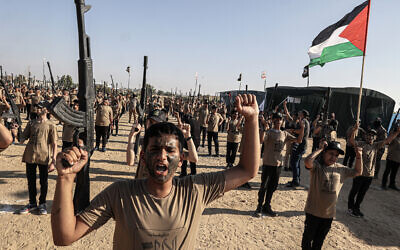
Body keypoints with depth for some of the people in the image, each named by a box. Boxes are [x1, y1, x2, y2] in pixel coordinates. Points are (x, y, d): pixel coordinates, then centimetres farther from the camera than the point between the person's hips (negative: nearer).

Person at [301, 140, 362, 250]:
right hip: (313, 211, -5)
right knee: (308, 237, 13)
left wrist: (358, 157, 1)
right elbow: (307, 162, -38)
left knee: (320, 239, 23)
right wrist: (320, 149, -28)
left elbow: (357, 172, 15)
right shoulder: (317, 166, -16)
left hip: (329, 213, 5)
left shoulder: (340, 168, 3)